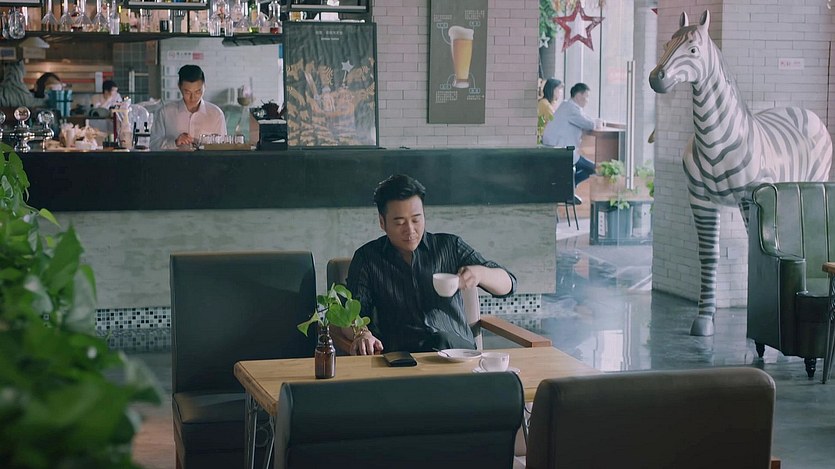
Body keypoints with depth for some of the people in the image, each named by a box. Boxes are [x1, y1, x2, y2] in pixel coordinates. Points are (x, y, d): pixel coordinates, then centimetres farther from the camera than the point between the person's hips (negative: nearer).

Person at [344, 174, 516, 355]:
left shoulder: (450, 247, 14)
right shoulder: (367, 257, 14)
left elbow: (507, 284, 12)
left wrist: (479, 273, -12)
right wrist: (362, 334, -20)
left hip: (457, 347, 1)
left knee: (442, 341, -35)